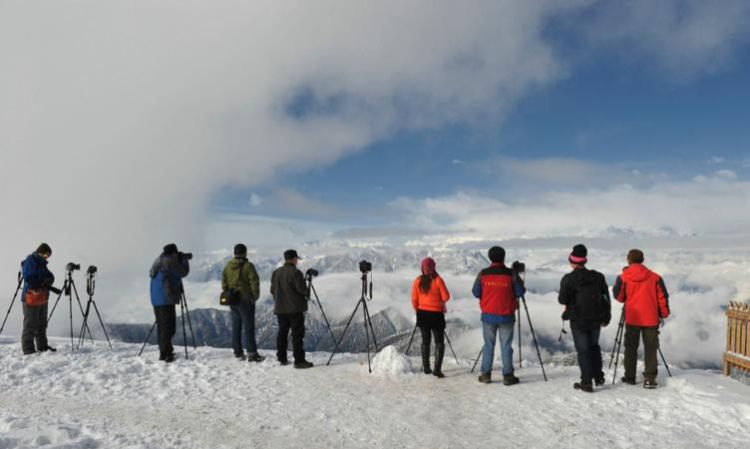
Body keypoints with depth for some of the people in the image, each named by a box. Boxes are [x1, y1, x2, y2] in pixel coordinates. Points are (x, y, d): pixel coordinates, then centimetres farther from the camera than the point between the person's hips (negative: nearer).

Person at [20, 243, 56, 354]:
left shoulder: (41, 263, 15)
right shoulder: (30, 261, -11)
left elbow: (50, 277, 12)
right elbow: (29, 278, -21)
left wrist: (48, 279, -9)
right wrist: (42, 284, -18)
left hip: (42, 298, 9)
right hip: (31, 297, -9)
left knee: (42, 324, 15)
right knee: (30, 325, -4)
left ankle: (42, 346, 25)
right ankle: (28, 349, 3)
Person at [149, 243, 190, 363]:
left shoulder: (159, 261, 17)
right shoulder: (170, 261, -11)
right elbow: (183, 272, -4)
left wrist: (182, 259, 22)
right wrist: (184, 259, 10)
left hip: (156, 299, 9)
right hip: (166, 299, -9)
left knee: (161, 326, 13)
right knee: (168, 327, -8)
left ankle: (163, 353, 20)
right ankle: (167, 355, -10)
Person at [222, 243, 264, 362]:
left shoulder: (228, 266, 7)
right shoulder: (248, 265, -13)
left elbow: (224, 283, 11)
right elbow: (254, 282, -14)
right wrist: (255, 296, -3)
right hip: (245, 300, -6)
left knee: (236, 326, 14)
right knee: (248, 326, -3)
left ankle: (238, 352, 19)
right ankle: (252, 353, -4)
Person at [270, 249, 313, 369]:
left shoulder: (276, 273, 8)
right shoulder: (295, 272, -14)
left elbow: (272, 290, 14)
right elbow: (302, 289, -16)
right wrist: (306, 292, 5)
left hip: (280, 309, 7)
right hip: (295, 309, -7)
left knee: (282, 332, 15)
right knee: (297, 334, -4)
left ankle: (282, 358, 21)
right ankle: (299, 360, -4)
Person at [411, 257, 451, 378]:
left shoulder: (418, 281, -4)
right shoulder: (437, 280, -14)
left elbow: (414, 299, 0)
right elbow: (446, 297, -10)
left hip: (422, 314, 4)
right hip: (436, 314, -3)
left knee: (425, 341, 16)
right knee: (439, 342, 5)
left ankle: (426, 368, 21)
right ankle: (437, 369, -5)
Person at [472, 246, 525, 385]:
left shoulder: (483, 274, -4)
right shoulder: (511, 274, -8)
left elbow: (476, 293, -2)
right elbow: (520, 292, -5)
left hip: (488, 315, 2)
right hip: (506, 316, -1)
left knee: (488, 345, 11)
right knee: (506, 346, 6)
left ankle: (486, 374, 14)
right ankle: (508, 376, 9)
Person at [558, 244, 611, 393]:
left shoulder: (568, 279, -13)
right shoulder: (598, 276, 1)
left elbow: (562, 300, -12)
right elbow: (606, 297, 6)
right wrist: (606, 317, 14)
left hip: (578, 320, -4)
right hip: (596, 319, 4)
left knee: (583, 350, 4)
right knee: (594, 346, 22)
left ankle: (586, 382, 4)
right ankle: (598, 377, 26)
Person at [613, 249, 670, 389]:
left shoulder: (623, 278, -5)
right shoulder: (655, 277, -1)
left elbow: (619, 296, 3)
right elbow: (662, 297, 2)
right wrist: (663, 314, 13)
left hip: (632, 318, 0)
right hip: (651, 319, 1)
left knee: (631, 347, 12)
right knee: (650, 348, 7)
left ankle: (630, 376, 17)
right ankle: (650, 378, 2)